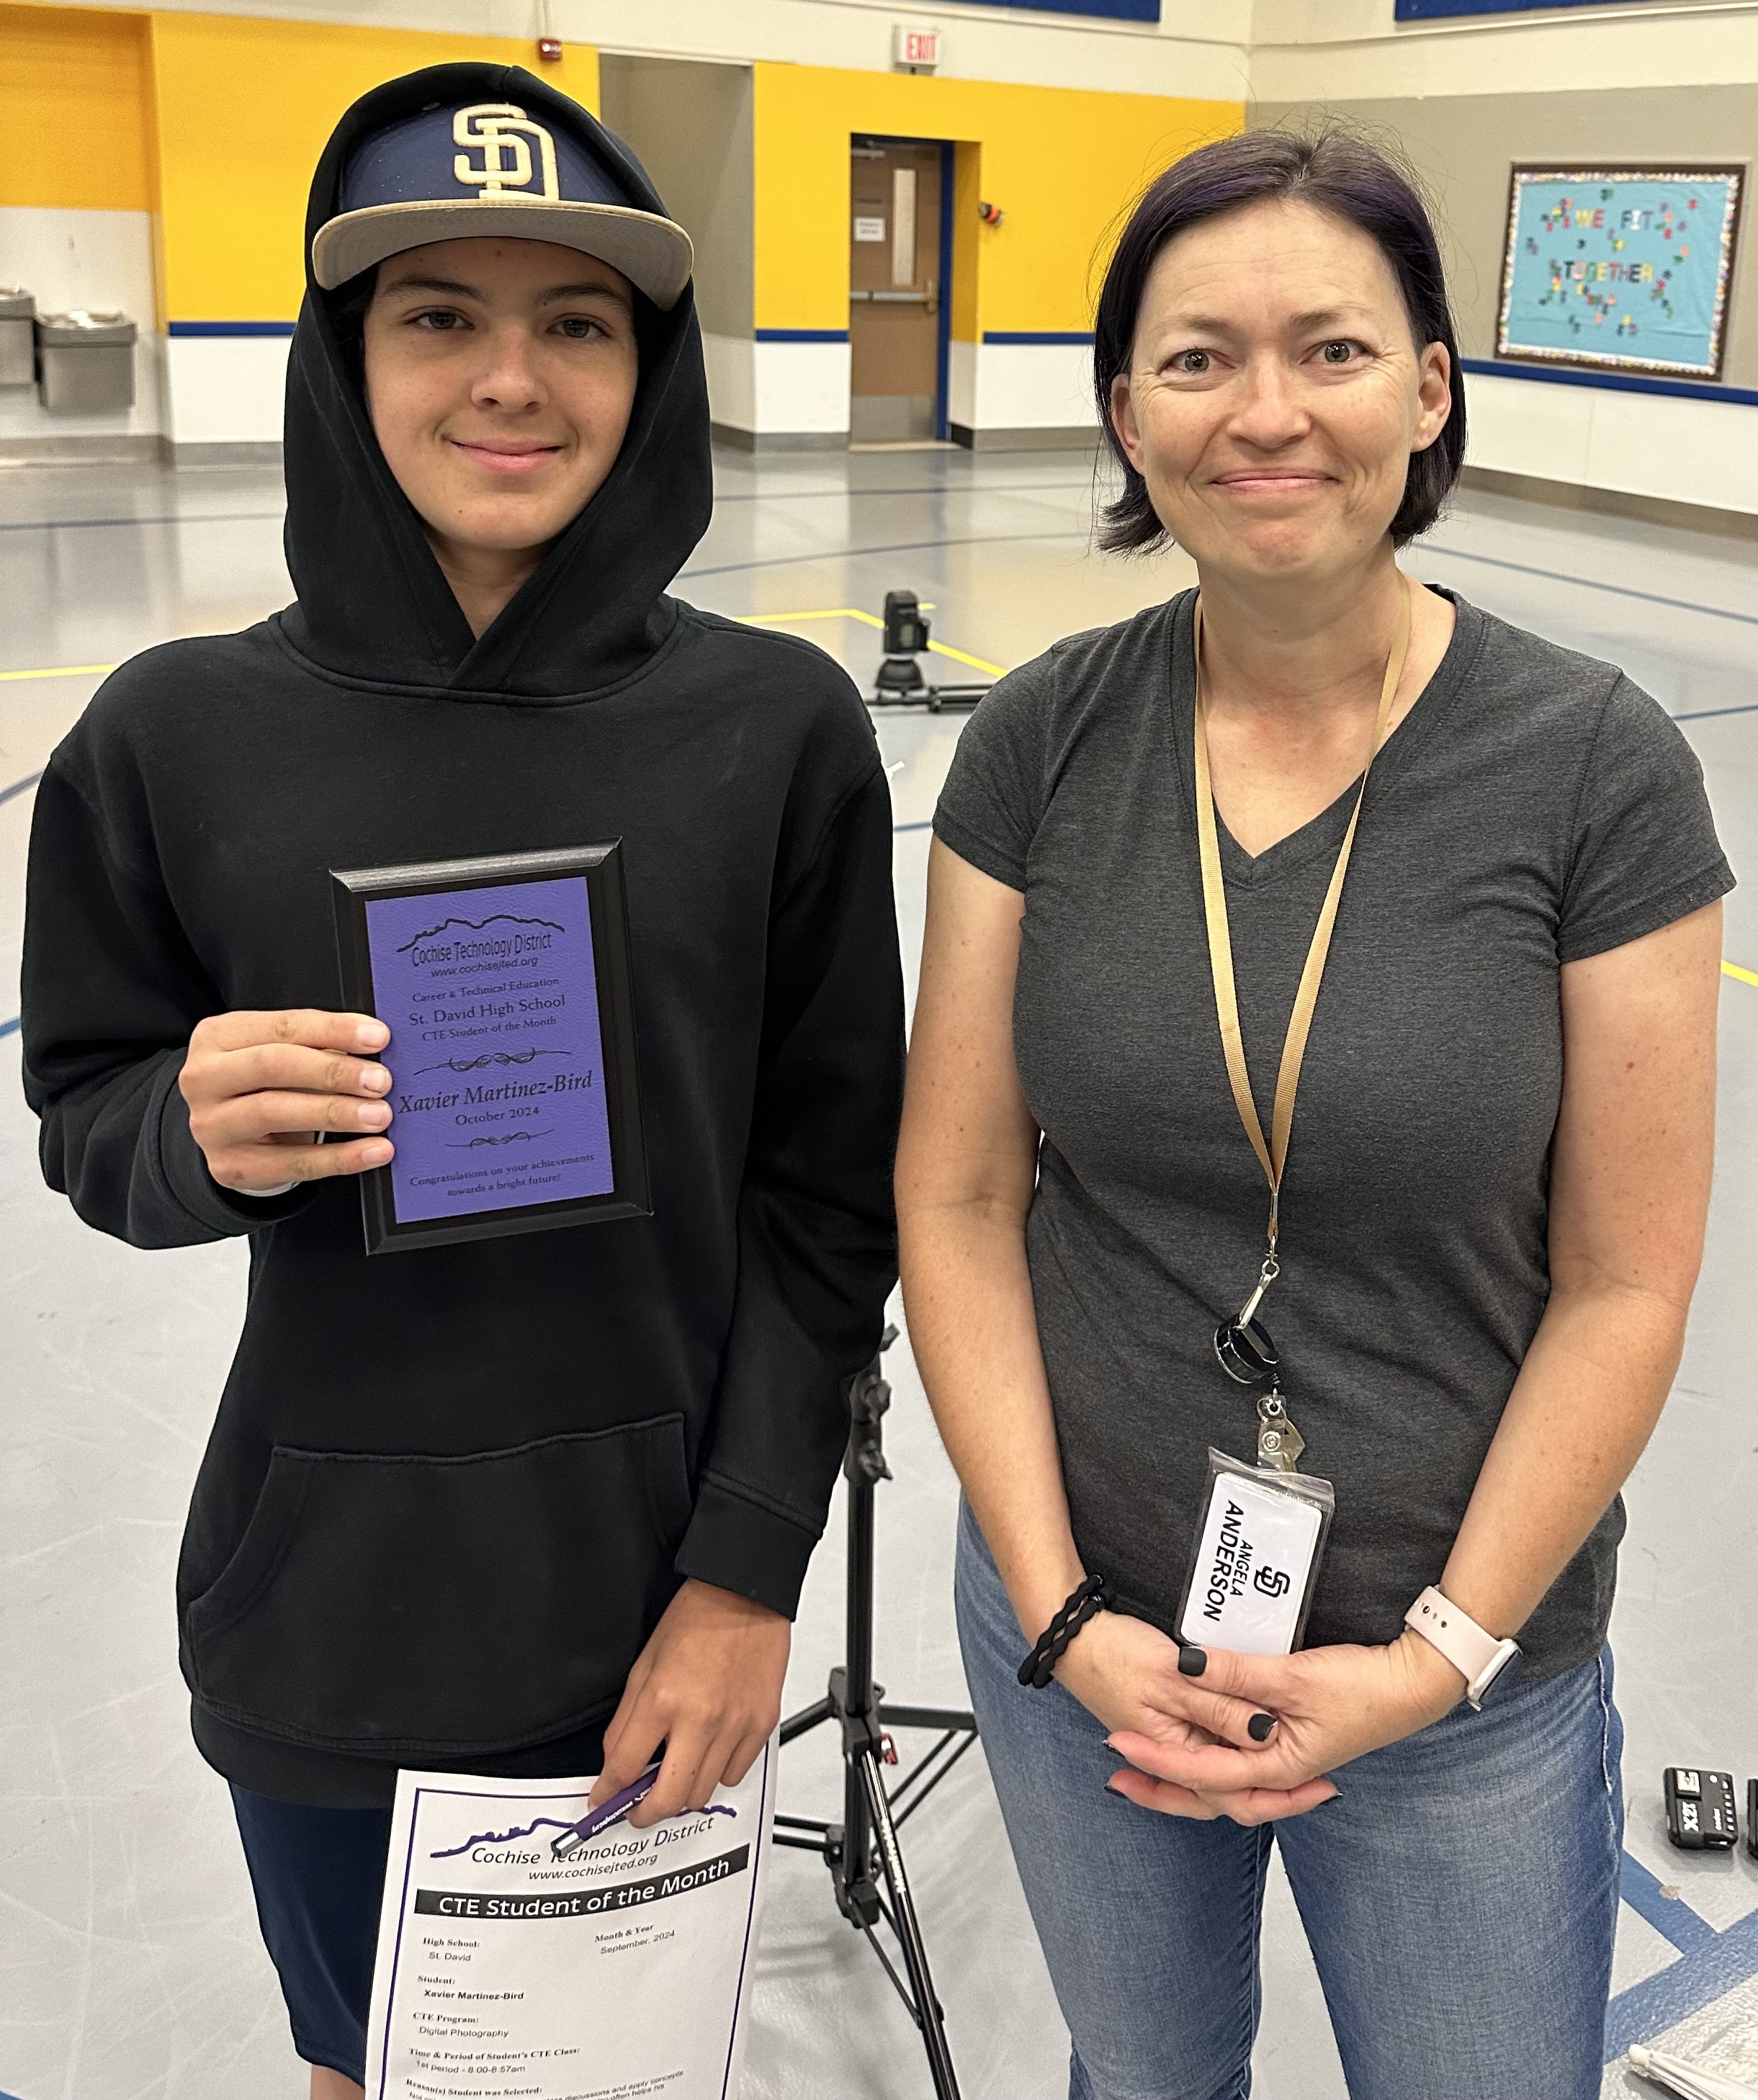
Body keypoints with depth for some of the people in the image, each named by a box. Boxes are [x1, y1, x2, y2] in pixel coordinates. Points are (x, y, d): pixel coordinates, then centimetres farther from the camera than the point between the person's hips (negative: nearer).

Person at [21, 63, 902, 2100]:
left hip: (661, 1598, 0)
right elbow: (88, 1117, 2)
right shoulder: (182, 731, -9)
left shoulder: (777, 725, -10)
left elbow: (830, 1187, -5)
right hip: (321, 1606, 1)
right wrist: (204, 1131, -21)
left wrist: (744, 1572, -7)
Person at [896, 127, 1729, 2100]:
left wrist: (1434, 1658, -12)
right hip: (1079, 1634, 2)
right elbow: (956, 1200, -5)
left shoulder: (1596, 767, -14)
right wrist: (1061, 1616, -10)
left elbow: (1624, 1284, -10)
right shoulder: (1041, 743, -8)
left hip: (1464, 1686, -2)